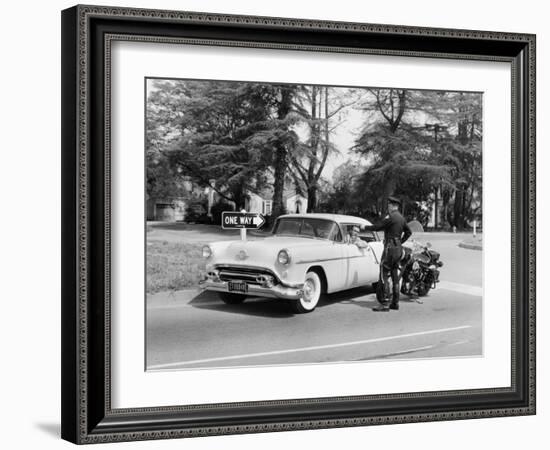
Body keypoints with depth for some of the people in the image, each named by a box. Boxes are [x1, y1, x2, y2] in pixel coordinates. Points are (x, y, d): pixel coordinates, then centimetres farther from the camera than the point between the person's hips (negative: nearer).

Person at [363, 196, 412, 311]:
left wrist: (365, 227, 3)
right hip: (398, 248, 9)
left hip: (390, 247, -9)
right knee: (395, 276, 13)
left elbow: (378, 227, -11)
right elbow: (408, 232, 24)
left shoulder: (391, 217, -14)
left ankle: (385, 304, -12)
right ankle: (395, 302, 15)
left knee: (384, 276, -9)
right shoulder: (401, 218, 14)